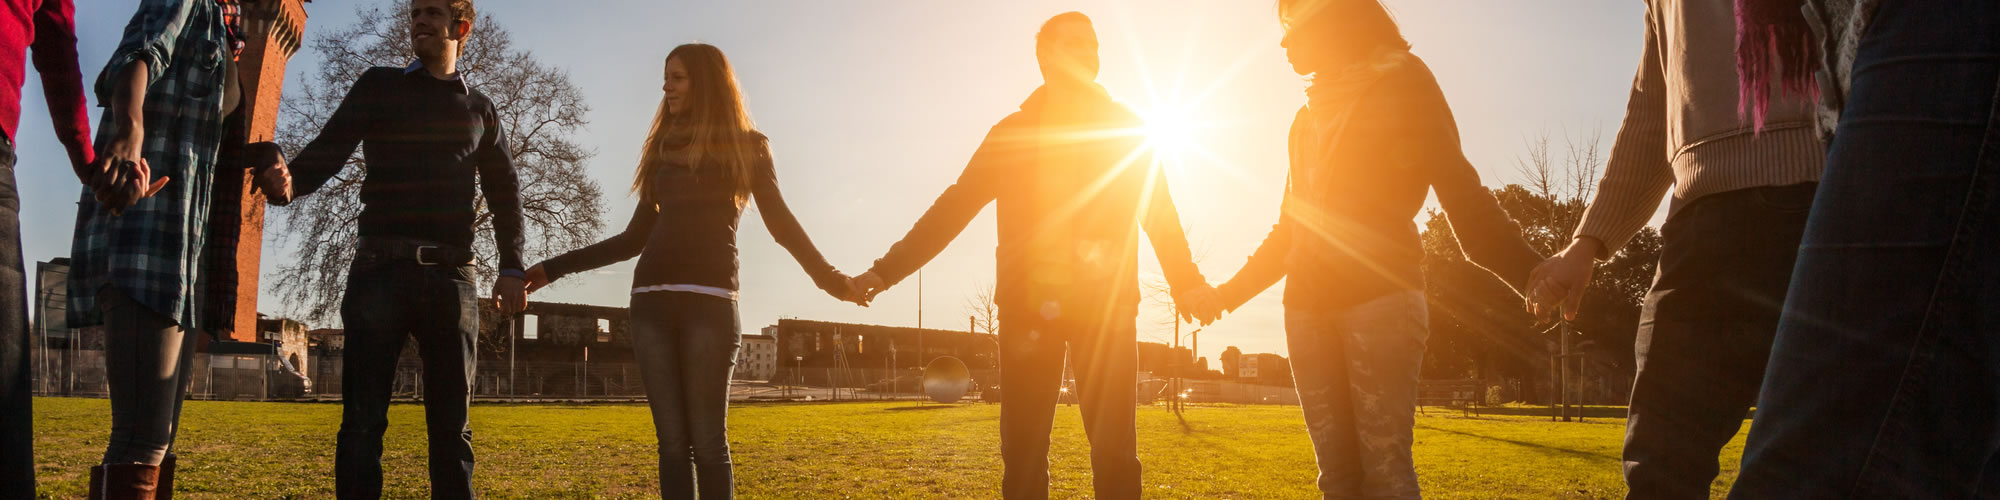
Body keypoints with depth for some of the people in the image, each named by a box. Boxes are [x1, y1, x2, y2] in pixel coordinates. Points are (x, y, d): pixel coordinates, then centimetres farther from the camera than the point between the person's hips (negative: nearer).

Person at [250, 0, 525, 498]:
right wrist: (286, 180, -22)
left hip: (451, 274, 1)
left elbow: (504, 193, 15)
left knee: (451, 424, 2)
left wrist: (511, 267, 2)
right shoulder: (379, 87, 12)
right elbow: (326, 153, 0)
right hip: (380, 267, -1)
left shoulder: (479, 108, 16)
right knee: (363, 419, -3)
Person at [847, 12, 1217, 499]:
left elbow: (1159, 214, 3)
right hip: (1028, 308, 1)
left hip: (1106, 306, -1)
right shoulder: (1013, 132, 11)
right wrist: (885, 270, 0)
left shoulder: (1125, 128, 10)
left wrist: (1187, 282, -14)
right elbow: (952, 208, 8)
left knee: (1115, 451, -5)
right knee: (1023, 451, 1)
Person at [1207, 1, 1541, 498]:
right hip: (1307, 305, 6)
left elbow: (1459, 189, -3)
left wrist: (1530, 272, -16)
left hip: (1381, 295, -6)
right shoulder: (1310, 113, 22)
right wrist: (1232, 291, 32)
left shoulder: (1403, 81, 5)